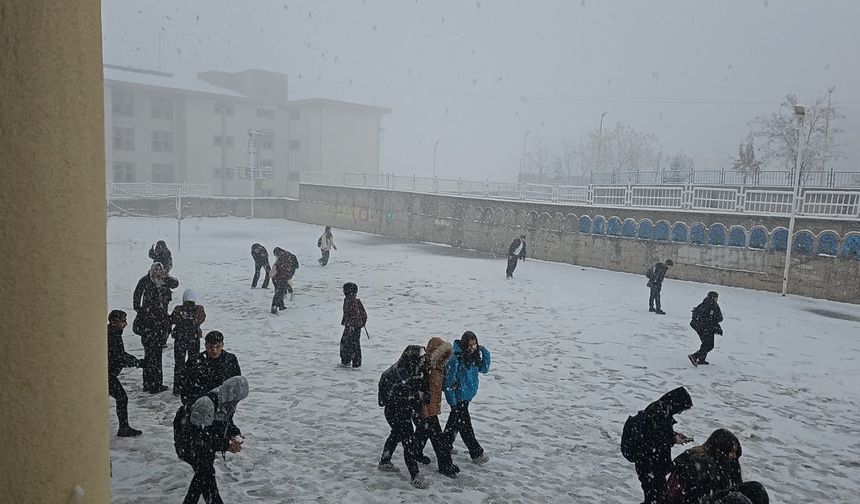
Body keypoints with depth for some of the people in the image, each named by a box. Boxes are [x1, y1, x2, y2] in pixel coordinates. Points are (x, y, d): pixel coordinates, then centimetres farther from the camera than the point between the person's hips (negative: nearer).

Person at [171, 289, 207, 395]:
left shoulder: (178, 310, -13)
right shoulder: (199, 310, -11)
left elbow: (170, 321, 1)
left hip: (179, 340, -1)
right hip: (195, 340, 1)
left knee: (179, 363, 10)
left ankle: (177, 389, 12)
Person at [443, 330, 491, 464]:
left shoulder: (473, 355, 0)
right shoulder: (455, 358, -24)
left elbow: (484, 369, 7)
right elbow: (449, 379, -21)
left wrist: (485, 353, -7)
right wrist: (452, 400, -19)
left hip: (467, 395, 9)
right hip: (458, 397, -9)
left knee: (455, 419, 22)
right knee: (465, 424, 1)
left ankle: (446, 445, 39)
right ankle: (477, 453, 9)